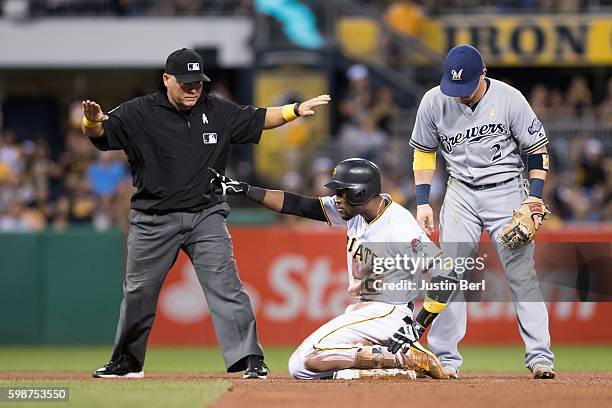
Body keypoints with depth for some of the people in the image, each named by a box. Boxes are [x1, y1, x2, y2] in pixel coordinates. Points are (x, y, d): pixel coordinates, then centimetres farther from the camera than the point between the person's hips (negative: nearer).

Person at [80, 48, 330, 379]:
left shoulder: (218, 112, 5)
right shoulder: (139, 113, -6)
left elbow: (259, 119, 14)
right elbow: (99, 133, -16)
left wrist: (296, 109, 1)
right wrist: (92, 120, -39)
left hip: (206, 216, 1)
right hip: (154, 220, -1)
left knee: (225, 286, -10)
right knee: (139, 291, 10)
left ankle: (249, 359, -12)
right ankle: (126, 361, 26)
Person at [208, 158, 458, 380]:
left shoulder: (400, 228, -22)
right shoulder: (352, 209, 2)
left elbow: (445, 274, -24)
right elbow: (298, 205, 7)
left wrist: (418, 326, -26)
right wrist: (244, 190, 3)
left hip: (388, 313, -9)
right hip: (361, 310, 9)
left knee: (309, 359, -21)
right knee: (299, 369, 6)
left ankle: (407, 357, -19)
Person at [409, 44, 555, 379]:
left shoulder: (509, 99, -11)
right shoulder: (434, 101, -5)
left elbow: (537, 150, -3)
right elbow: (424, 152, 9)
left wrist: (534, 198, -12)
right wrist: (423, 203, 2)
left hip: (506, 191, -2)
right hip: (461, 193, 2)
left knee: (522, 273, -8)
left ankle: (540, 357, -7)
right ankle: (446, 358, -2)